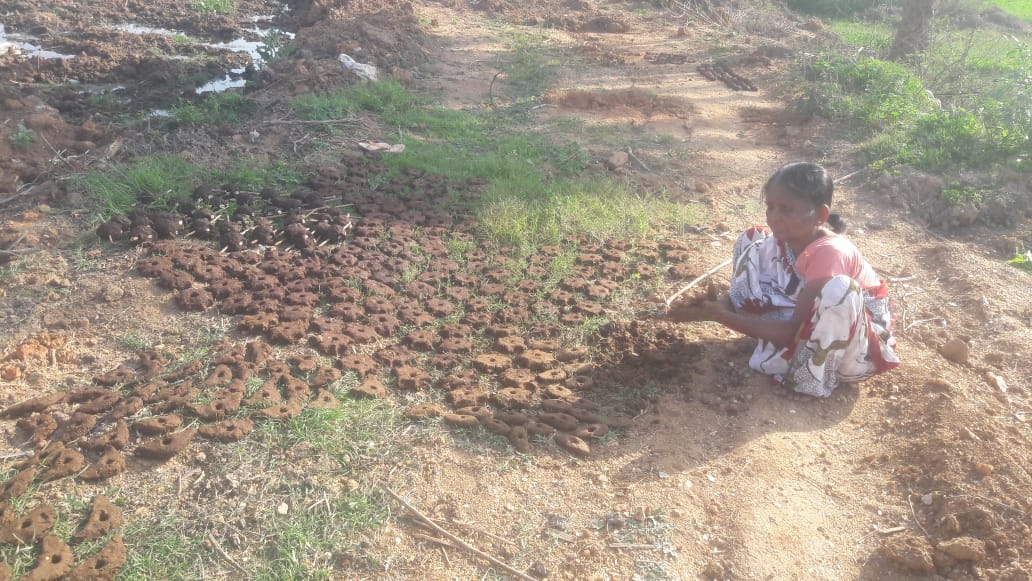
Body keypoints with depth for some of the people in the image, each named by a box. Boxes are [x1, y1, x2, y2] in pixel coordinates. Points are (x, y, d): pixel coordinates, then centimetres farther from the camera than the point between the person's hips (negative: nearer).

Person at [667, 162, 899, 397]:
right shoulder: (786, 236, -10)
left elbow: (794, 331, -31)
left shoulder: (829, 253, -32)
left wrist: (722, 316, -35)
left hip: (861, 345, -6)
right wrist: (719, 305, -23)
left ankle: (814, 375, -16)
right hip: (812, 322, 7)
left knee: (838, 288, -42)